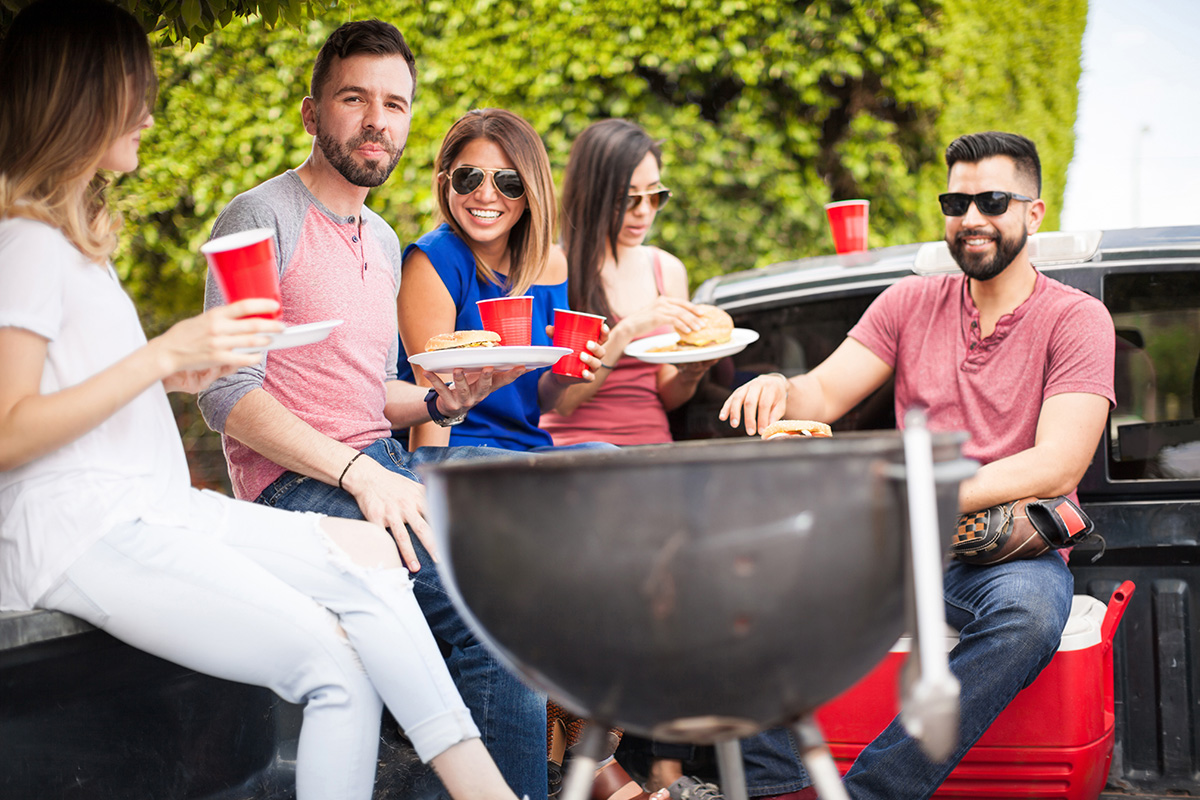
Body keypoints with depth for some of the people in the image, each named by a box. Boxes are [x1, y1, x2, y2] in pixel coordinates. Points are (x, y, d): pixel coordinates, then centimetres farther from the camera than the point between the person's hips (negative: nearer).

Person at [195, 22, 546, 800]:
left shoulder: (384, 242, 21)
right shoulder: (263, 219, -5)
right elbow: (227, 397, -14)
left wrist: (442, 400, 5)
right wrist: (359, 474, -22)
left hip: (381, 467, 8)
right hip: (299, 486, -8)